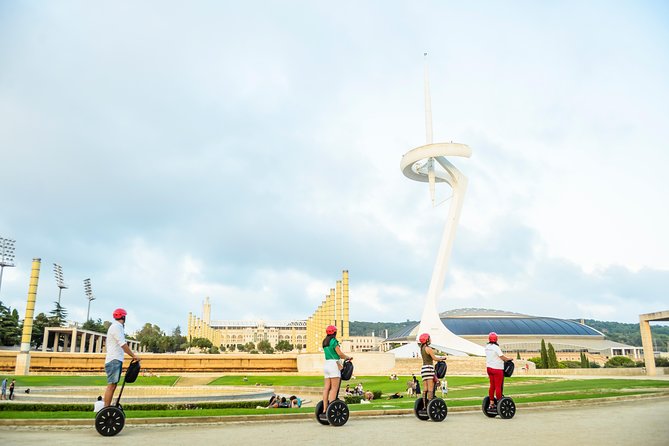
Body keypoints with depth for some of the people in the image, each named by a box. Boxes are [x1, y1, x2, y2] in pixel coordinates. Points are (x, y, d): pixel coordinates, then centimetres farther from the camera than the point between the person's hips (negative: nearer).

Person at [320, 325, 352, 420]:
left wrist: (344, 358, 19)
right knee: (334, 388, -8)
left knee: (327, 388, 6)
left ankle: (324, 411, 4)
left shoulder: (325, 342, 16)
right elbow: (340, 353, -8)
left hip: (326, 365, 8)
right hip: (333, 365, -8)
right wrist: (348, 357, 9)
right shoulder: (334, 341, -8)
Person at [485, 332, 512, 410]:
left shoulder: (487, 347, 7)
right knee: (498, 387, -2)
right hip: (497, 368, -7)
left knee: (492, 386, 12)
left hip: (489, 368, 8)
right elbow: (503, 357, -12)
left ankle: (491, 404, 17)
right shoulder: (496, 347, -17)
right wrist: (509, 359, 7)